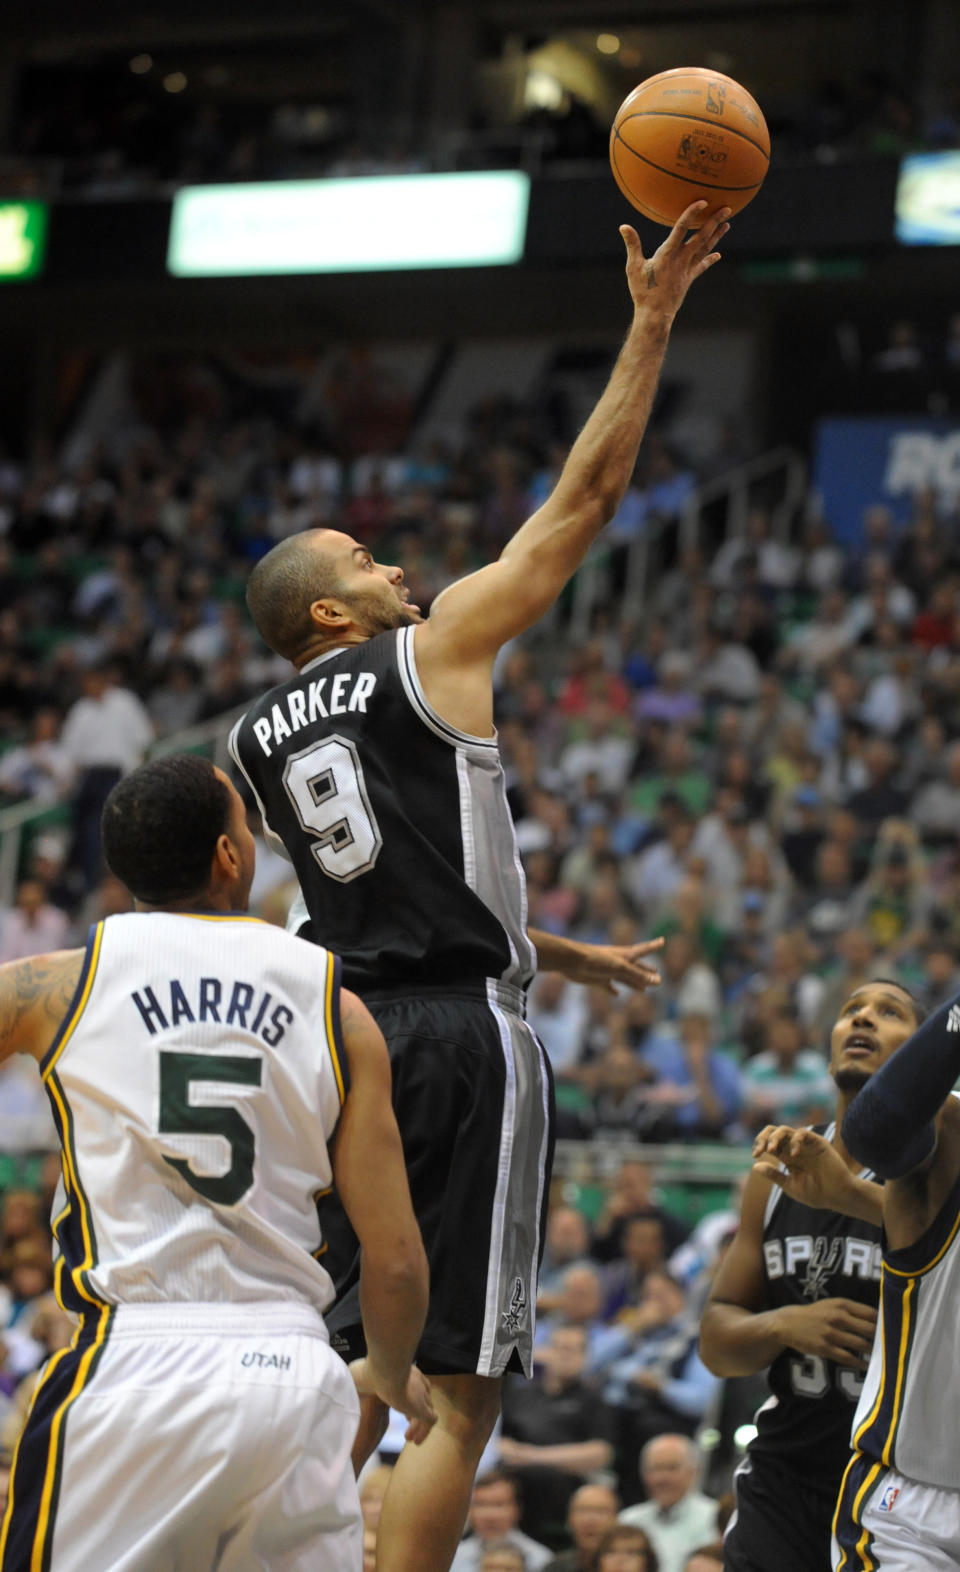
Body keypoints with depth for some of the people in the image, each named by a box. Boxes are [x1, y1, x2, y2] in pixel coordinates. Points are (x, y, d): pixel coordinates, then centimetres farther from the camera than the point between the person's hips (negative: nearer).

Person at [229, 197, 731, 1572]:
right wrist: (652, 322, 6)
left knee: (352, 1367, 14)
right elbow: (585, 496, 0)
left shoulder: (258, 737, 16)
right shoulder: (435, 648, -1)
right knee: (457, 1391, -5)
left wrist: (558, 952, 34)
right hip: (464, 1040, -7)